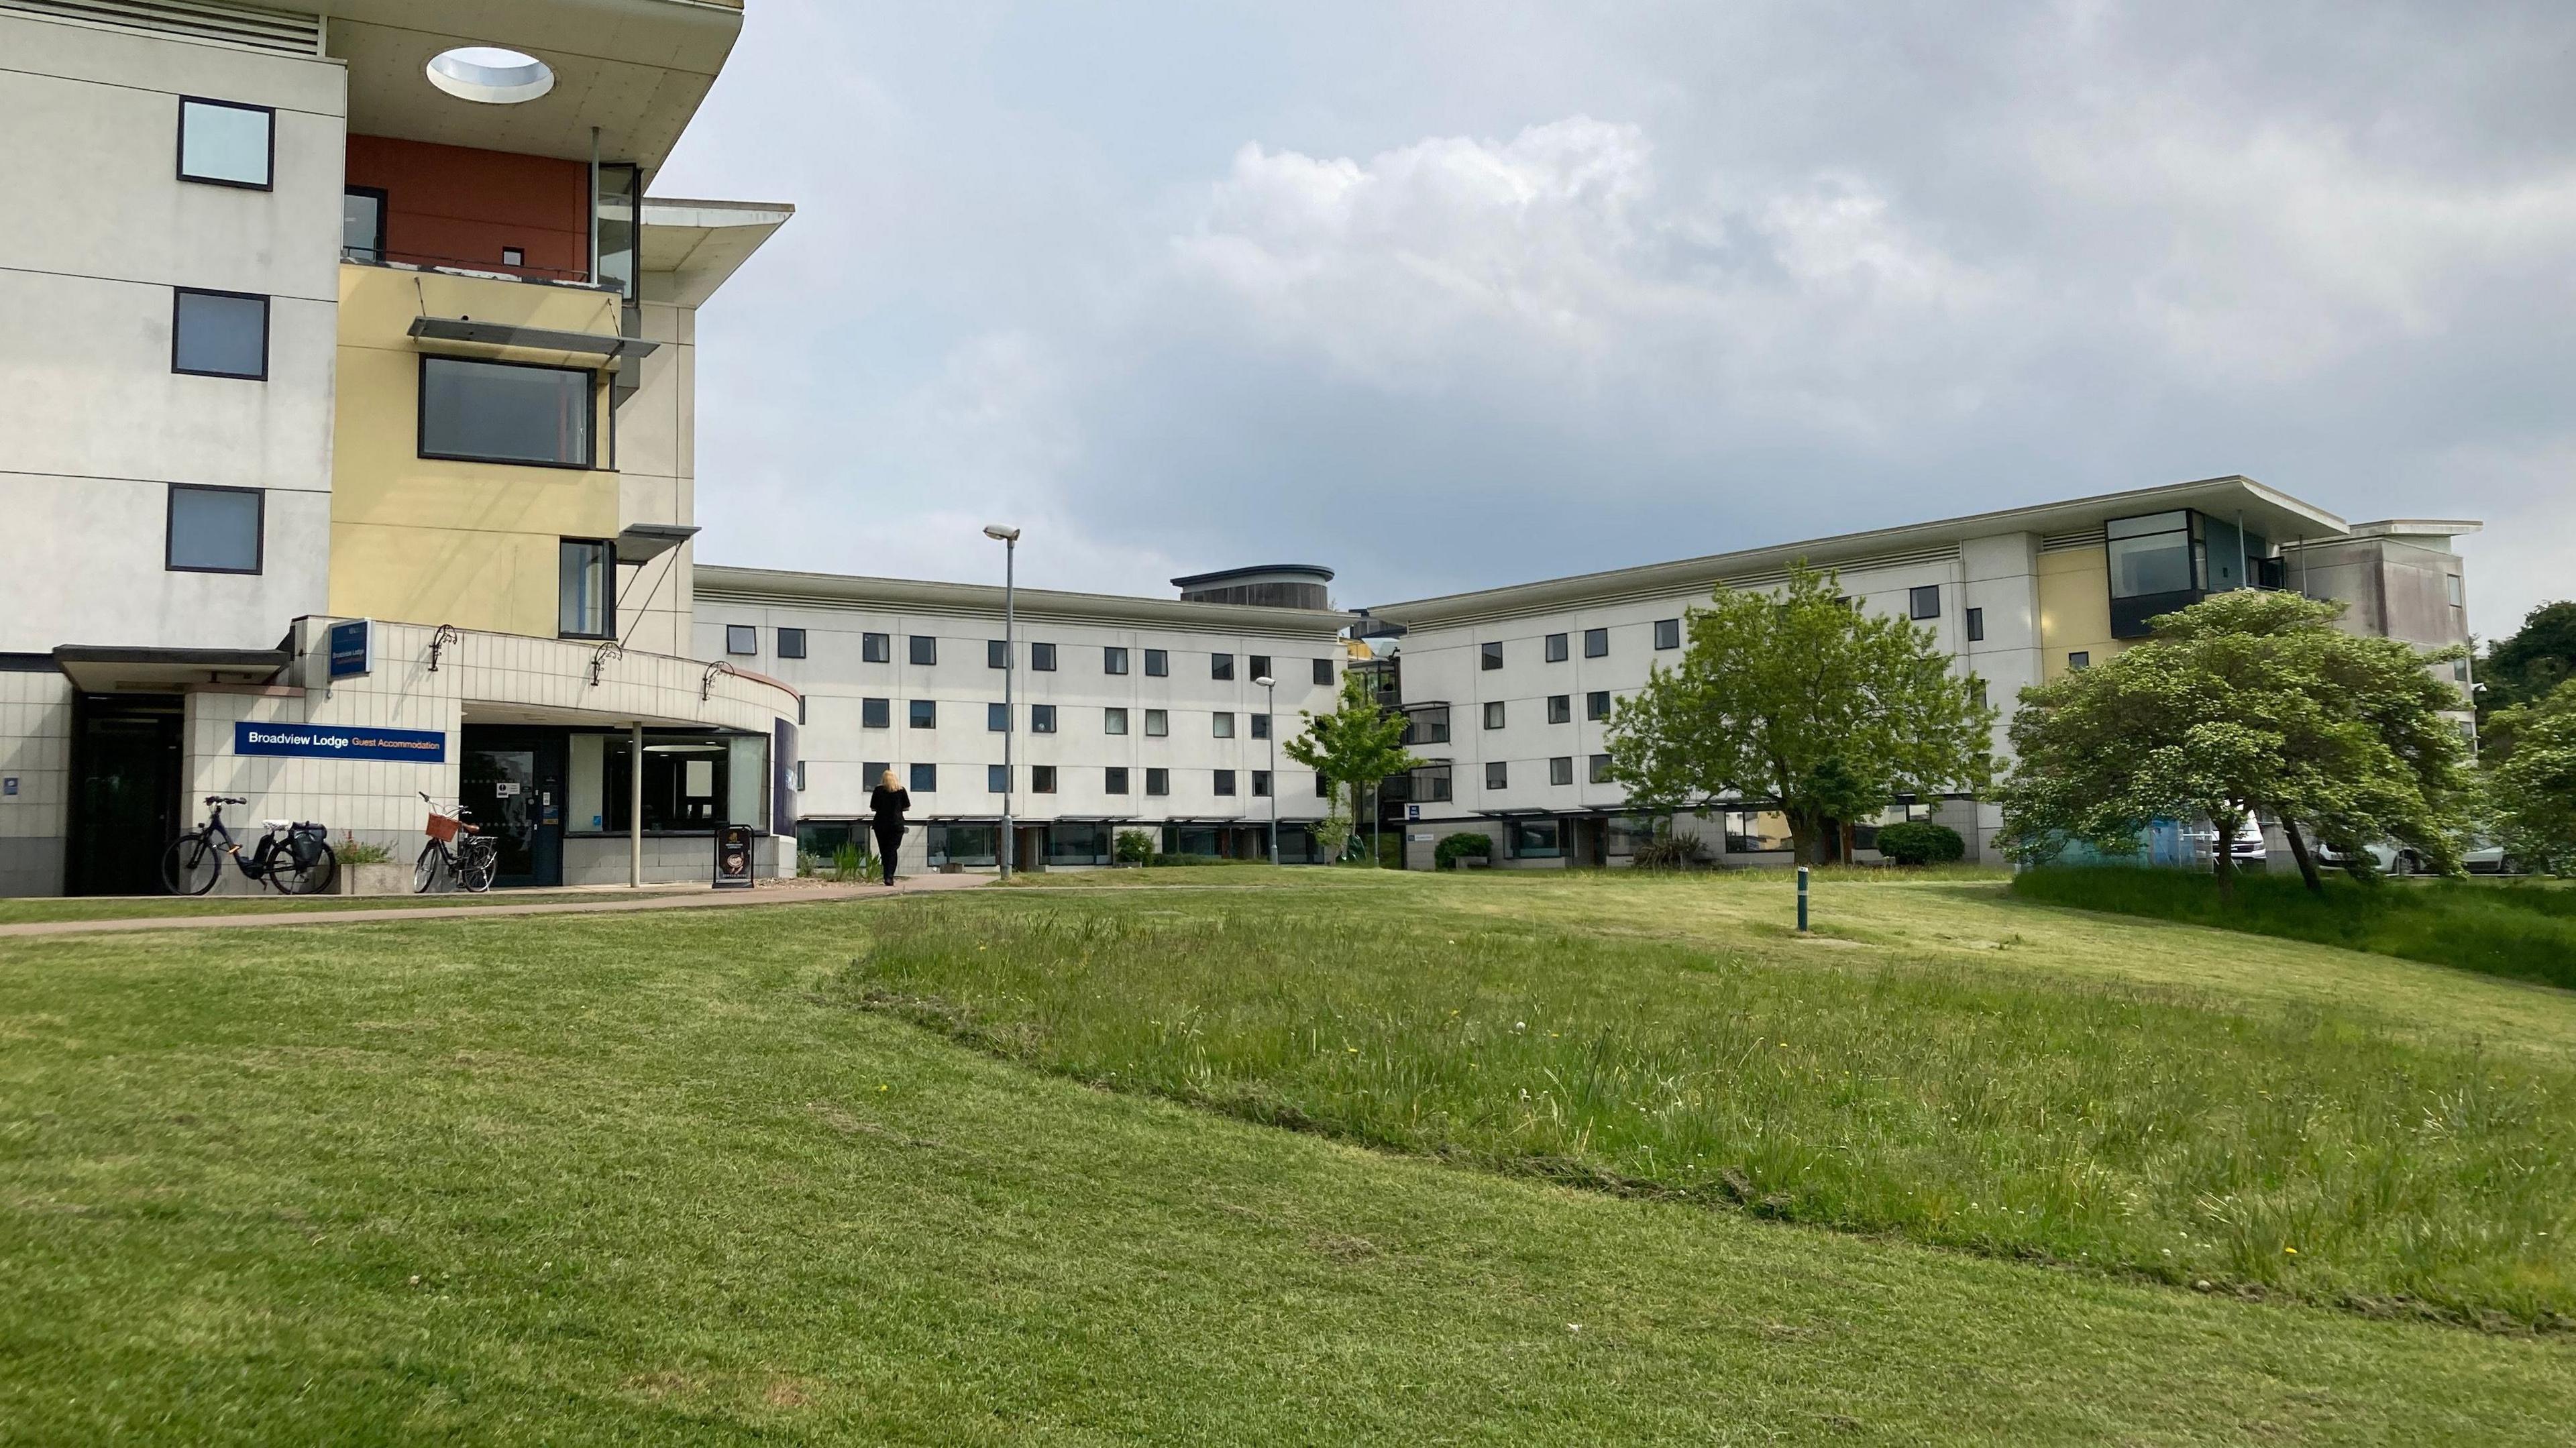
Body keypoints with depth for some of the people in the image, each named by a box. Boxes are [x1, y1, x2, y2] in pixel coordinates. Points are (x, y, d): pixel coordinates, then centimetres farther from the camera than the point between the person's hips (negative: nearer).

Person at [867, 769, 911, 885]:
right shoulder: (901, 790, 0)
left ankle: (888, 876, 15)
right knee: (892, 850, -2)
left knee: (884, 851, 11)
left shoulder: (879, 790, 0)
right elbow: (907, 808, 4)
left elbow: (873, 808, 2)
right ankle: (889, 877, -15)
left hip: (881, 824, 1)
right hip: (897, 824, -1)